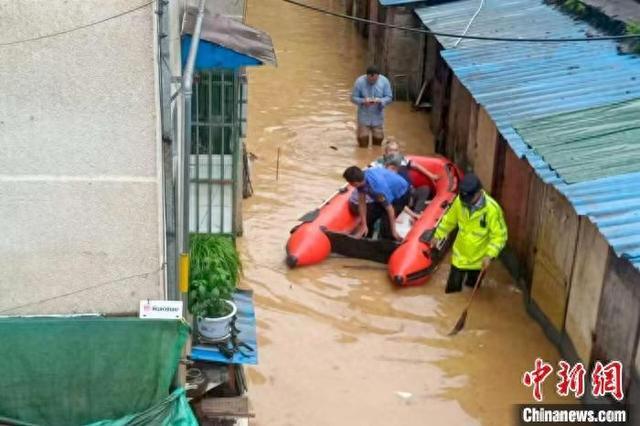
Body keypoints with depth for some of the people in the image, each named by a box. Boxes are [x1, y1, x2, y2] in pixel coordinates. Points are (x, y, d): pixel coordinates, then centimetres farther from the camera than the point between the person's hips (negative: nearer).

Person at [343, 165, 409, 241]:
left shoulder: (377, 185, -42)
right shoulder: (361, 178, -21)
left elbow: (389, 208, -32)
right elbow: (362, 202, -11)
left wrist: (393, 230, -22)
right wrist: (364, 225, -8)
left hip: (401, 193, -7)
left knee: (385, 225, -18)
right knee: (368, 217, 6)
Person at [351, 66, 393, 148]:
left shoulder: (384, 81, -9)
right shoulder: (359, 81, -14)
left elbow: (389, 97, -4)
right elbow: (353, 97, -8)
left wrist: (380, 101, -25)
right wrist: (363, 101, -28)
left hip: (378, 116, 2)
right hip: (364, 116, -2)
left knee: (378, 138, 8)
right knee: (363, 144, 1)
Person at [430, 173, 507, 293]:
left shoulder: (492, 209, -27)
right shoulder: (459, 201, -17)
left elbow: (499, 235, -20)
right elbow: (449, 220, 3)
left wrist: (490, 255, -28)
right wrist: (438, 236, 8)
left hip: (479, 258, -2)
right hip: (460, 255, 2)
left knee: (473, 291, 21)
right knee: (452, 288, 10)